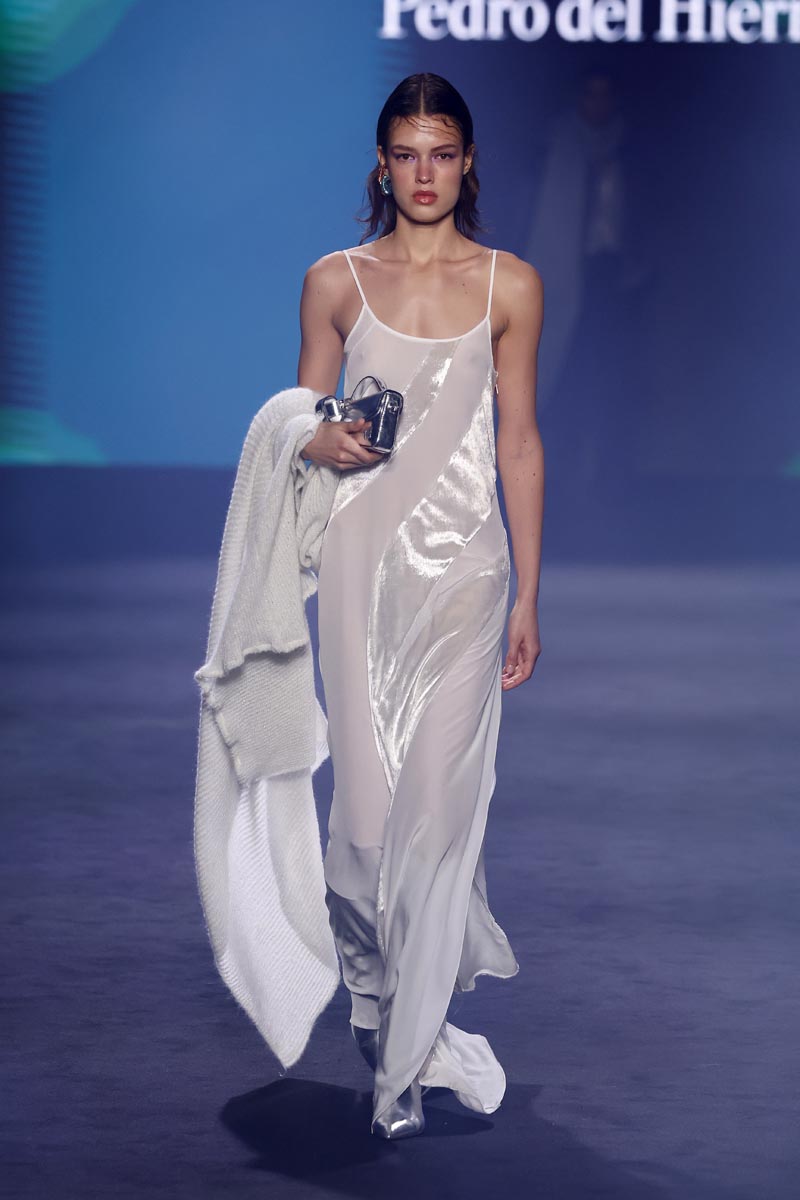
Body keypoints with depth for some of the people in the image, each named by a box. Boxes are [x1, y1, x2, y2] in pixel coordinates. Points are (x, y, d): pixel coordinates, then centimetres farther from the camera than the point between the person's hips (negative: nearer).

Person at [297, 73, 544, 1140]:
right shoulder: (336, 281, 6)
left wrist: (528, 596, 5)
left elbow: (519, 441, 7)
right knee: (367, 789, -2)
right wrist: (322, 441, -12)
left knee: (441, 795, -8)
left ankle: (405, 1058, -2)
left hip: (463, 559, -1)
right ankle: (393, 998, 18)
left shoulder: (510, 285, 5)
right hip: (363, 551, 1)